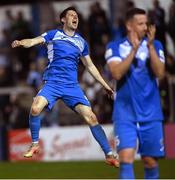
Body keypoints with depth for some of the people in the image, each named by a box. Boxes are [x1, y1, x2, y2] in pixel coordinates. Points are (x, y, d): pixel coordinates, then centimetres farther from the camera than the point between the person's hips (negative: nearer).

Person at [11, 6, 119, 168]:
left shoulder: (81, 42, 14)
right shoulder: (53, 35, 6)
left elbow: (90, 66, 23)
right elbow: (34, 41, -10)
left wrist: (105, 85, 22)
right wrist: (21, 43, -33)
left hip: (72, 86, 2)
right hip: (52, 83, -2)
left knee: (91, 117, -9)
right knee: (36, 108, -27)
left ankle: (109, 155, -1)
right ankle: (35, 144, -3)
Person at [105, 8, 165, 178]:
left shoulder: (155, 46, 5)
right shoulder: (115, 47, 1)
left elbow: (160, 73, -10)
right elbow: (117, 73, -15)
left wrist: (150, 46, -18)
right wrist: (134, 49, -21)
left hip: (150, 113, 2)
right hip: (125, 114, -2)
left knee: (150, 160, 6)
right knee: (126, 158, -15)